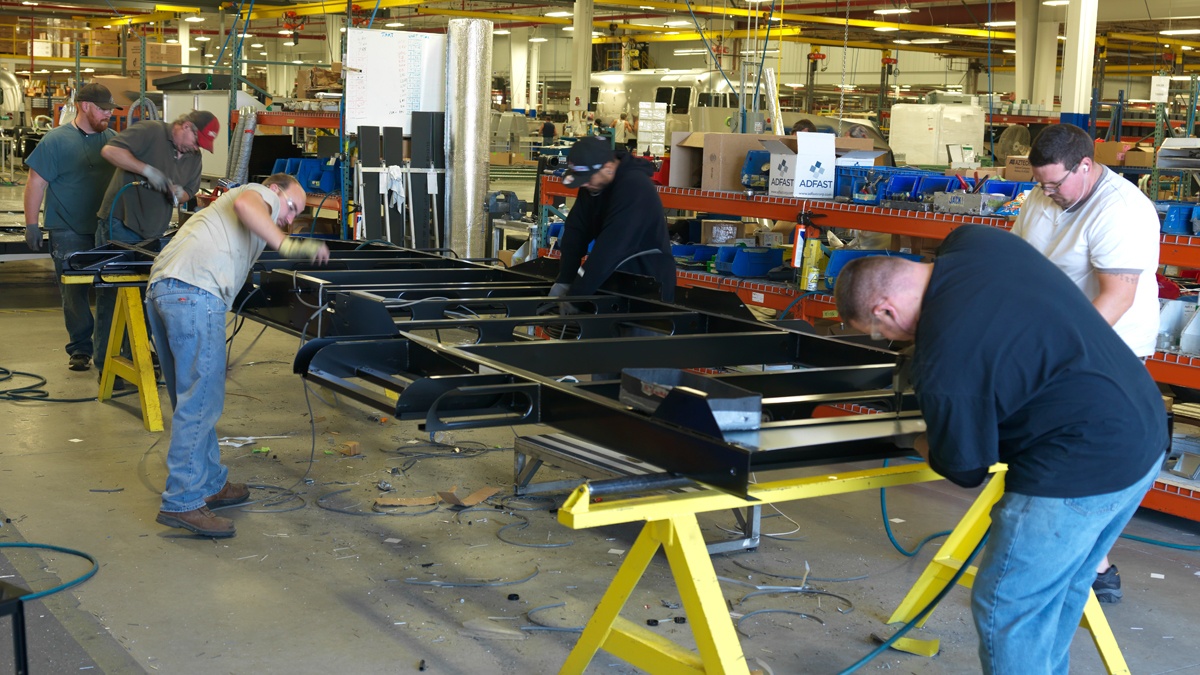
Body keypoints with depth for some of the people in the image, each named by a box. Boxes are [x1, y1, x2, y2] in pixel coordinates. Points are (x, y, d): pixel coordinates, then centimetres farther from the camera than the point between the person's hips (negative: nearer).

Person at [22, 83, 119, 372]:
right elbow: (36, 183, -5)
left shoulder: (112, 139, 8)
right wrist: (31, 224, -8)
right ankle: (80, 349, 13)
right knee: (74, 293, 3)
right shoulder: (57, 140, -5)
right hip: (70, 232, -3)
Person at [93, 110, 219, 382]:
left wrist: (179, 194, -6)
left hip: (151, 234, 7)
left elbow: (188, 191, 18)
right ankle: (105, 364, 6)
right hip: (119, 226, -7)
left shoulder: (194, 157, 10)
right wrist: (148, 170, -28)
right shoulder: (150, 132, -13)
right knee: (111, 295, -1)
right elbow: (110, 150, -23)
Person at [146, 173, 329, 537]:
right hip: (195, 291, -10)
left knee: (191, 399, 16)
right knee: (201, 401, -9)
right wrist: (287, 245, -15)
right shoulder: (261, 194, 12)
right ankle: (182, 503, -9)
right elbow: (244, 204, -12)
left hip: (159, 289, 10)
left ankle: (209, 484, 26)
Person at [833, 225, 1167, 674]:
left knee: (1006, 609, 3)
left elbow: (964, 468, -8)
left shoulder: (943, 363, -23)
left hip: (1084, 467, -10)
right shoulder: (974, 240, -1)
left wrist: (922, 446, 13)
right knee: (1061, 591, 24)